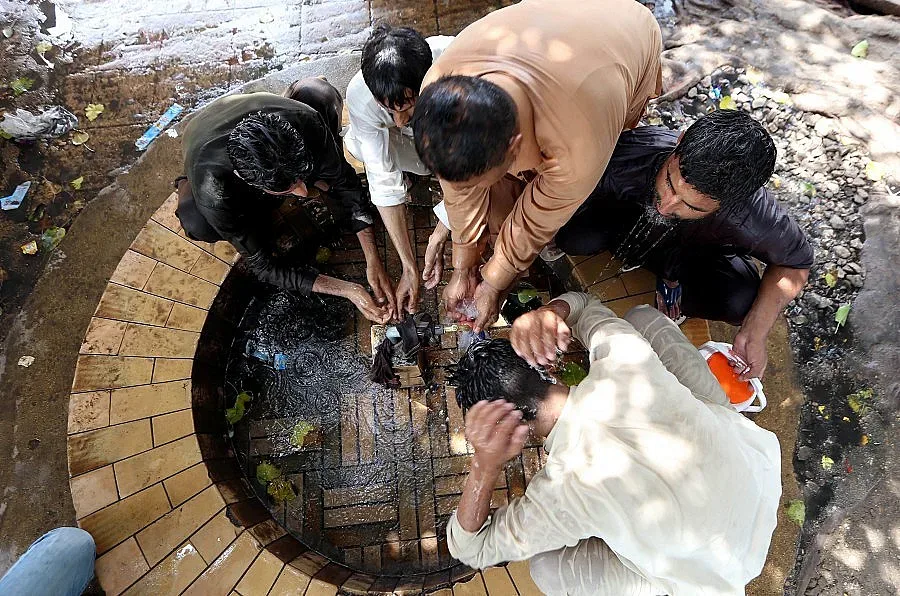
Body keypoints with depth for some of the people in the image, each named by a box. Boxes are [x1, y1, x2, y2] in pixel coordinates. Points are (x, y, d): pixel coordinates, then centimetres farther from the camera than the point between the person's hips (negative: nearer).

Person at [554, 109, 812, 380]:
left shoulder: (755, 221, -35)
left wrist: (755, 334, -27)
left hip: (692, 253, 1)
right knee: (575, 238, -34)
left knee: (740, 301, -29)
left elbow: (797, 262, -12)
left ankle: (672, 278, 6)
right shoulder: (624, 158, -41)